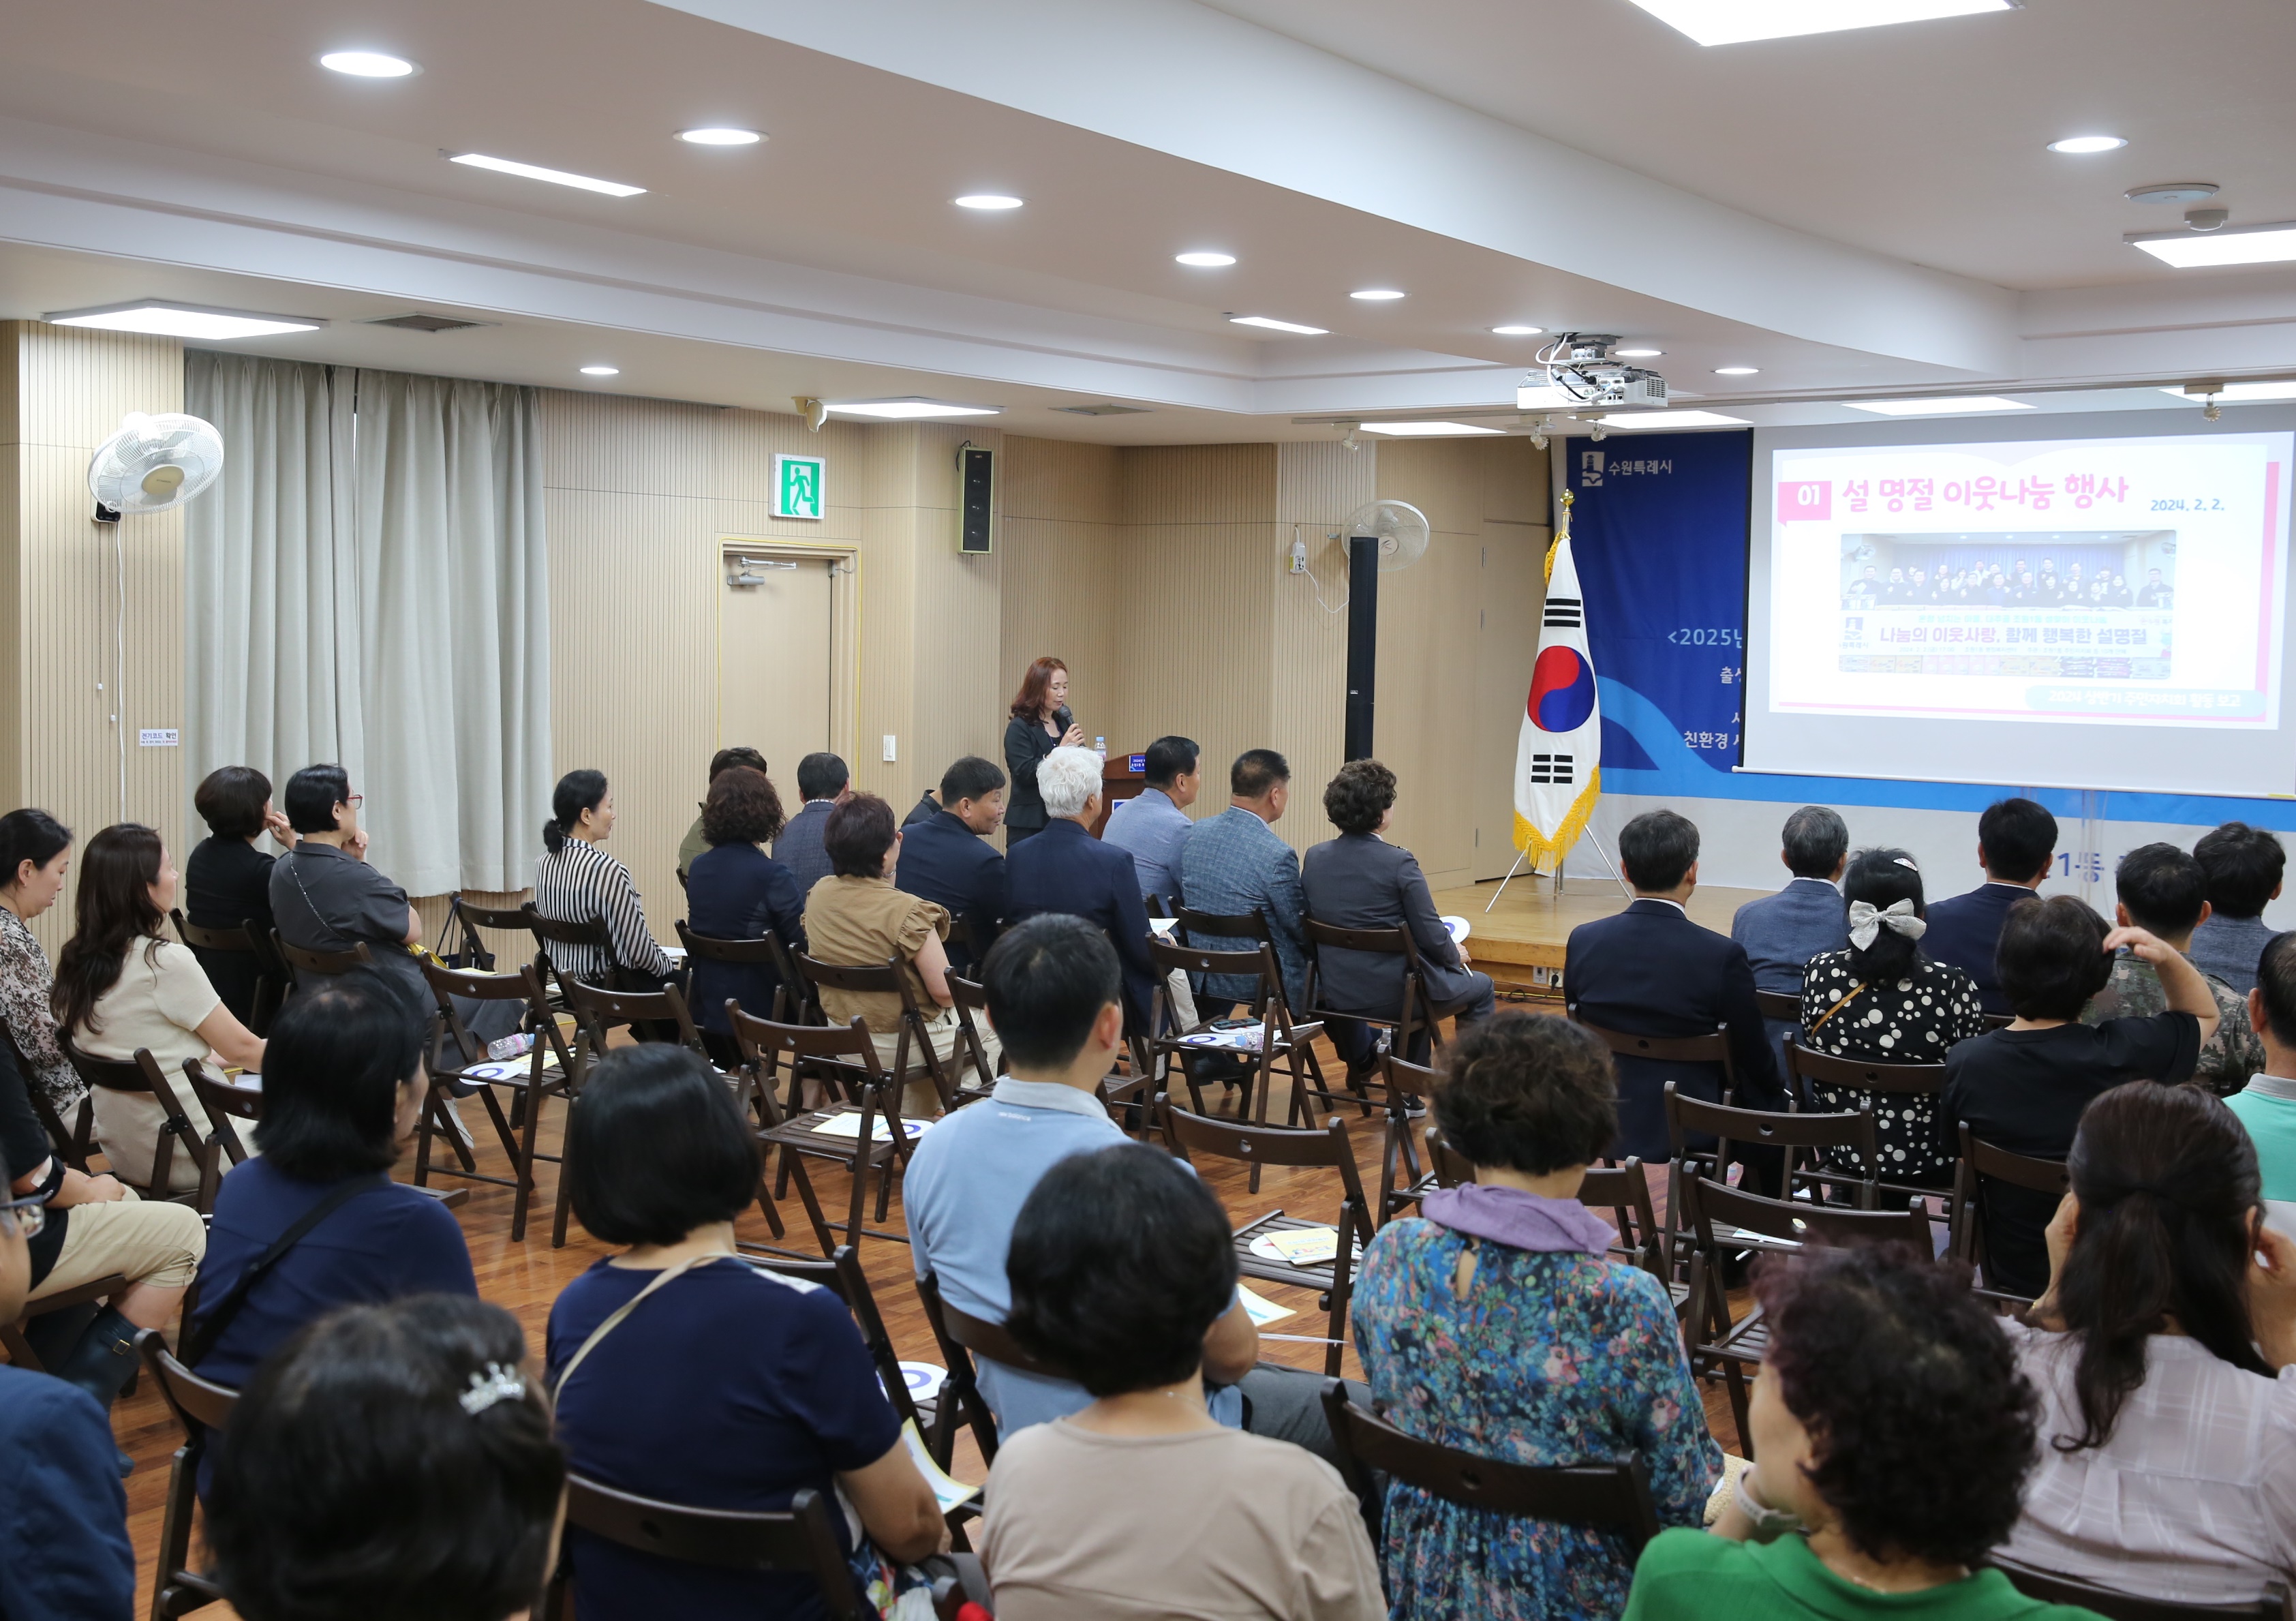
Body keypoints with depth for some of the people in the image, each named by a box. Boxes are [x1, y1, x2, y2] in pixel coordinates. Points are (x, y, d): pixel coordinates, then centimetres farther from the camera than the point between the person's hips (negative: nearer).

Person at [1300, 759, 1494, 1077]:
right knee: (1481, 987, 21)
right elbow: (1431, 936, -17)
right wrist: (1456, 954, 7)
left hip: (1335, 994, 6)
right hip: (1395, 996, -5)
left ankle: (1360, 1061, 47)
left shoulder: (1314, 859, -4)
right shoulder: (1399, 863, -21)